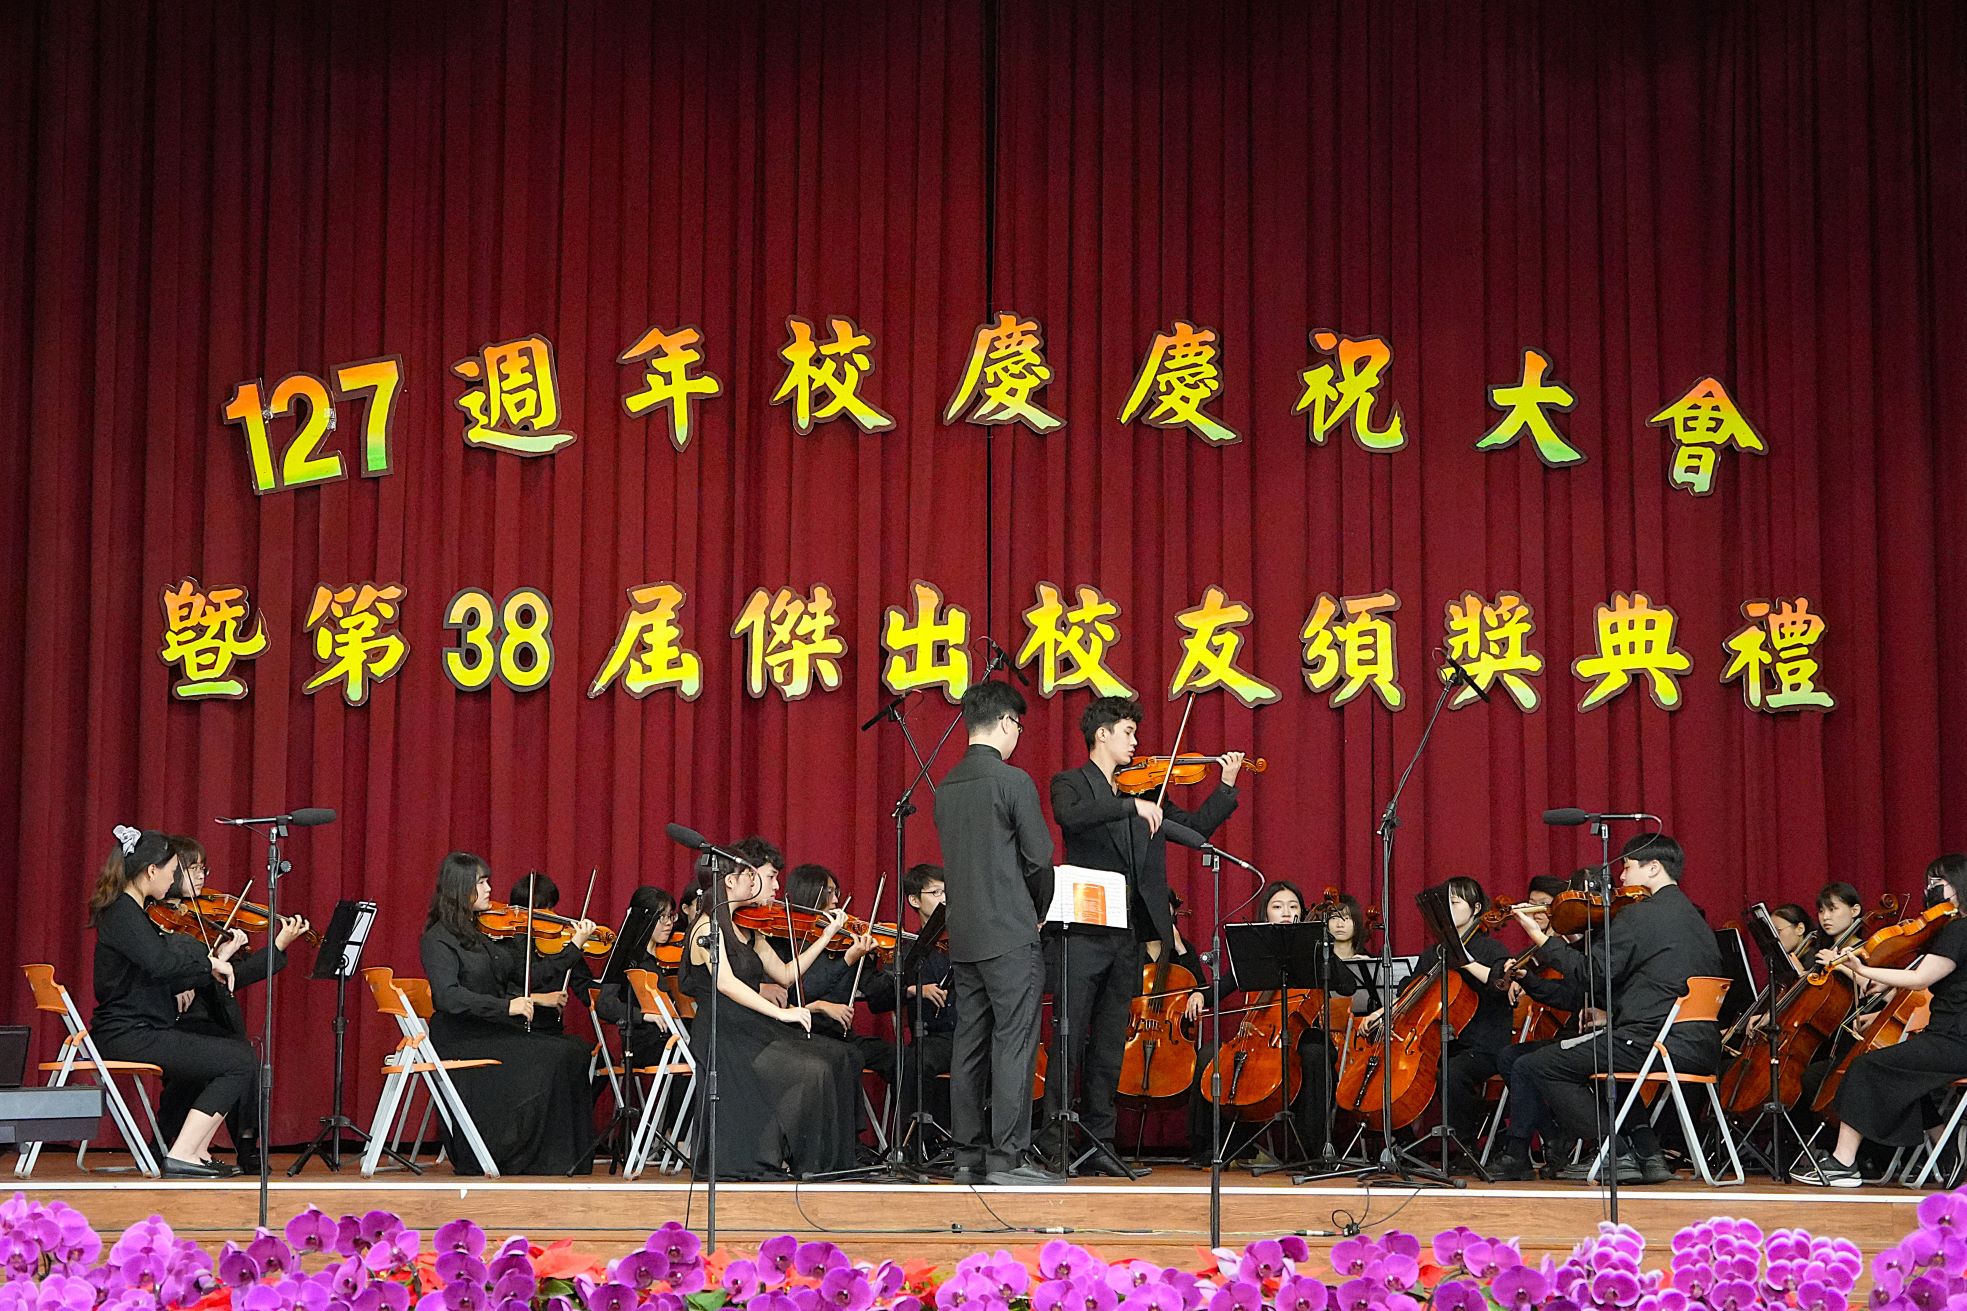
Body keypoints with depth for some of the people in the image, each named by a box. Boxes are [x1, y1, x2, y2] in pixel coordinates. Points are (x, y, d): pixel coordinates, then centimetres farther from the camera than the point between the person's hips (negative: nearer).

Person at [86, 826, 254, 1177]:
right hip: (128, 1036, -10)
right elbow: (161, 963, -31)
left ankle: (197, 1150, 10)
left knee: (234, 1052, 16)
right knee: (241, 1062, -12)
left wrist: (215, 961, 8)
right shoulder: (123, 913, -15)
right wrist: (209, 961, -18)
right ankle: (181, 1155, -14)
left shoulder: (130, 911, 17)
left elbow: (165, 983, 19)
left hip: (134, 1032, 10)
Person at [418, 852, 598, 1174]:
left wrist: (575, 947, 8)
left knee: (575, 1050, -15)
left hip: (496, 1033, 7)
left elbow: (529, 976, 14)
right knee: (551, 1057, -25)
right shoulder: (438, 939, -7)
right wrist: (506, 1005, -27)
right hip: (460, 1040, -7)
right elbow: (446, 996, -22)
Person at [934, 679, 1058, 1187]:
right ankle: (1008, 1158, -7)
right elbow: (1039, 859, -10)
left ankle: (969, 1155, 12)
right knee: (1014, 1044, -5)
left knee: (970, 1044, 9)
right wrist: (1038, 911, 9)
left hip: (963, 936, 7)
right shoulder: (1013, 781, -12)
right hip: (1009, 935, -7)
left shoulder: (946, 785, 11)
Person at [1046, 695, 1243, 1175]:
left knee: (1109, 1047, 8)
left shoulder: (1147, 789, 18)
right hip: (1082, 932, -6)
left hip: (1127, 937, 6)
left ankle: (1098, 1144, 11)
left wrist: (1226, 786, 7)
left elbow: (1195, 828, 19)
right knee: (1069, 1041, -6)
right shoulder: (1070, 783, 1)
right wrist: (1131, 805, -26)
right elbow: (1071, 816, -22)